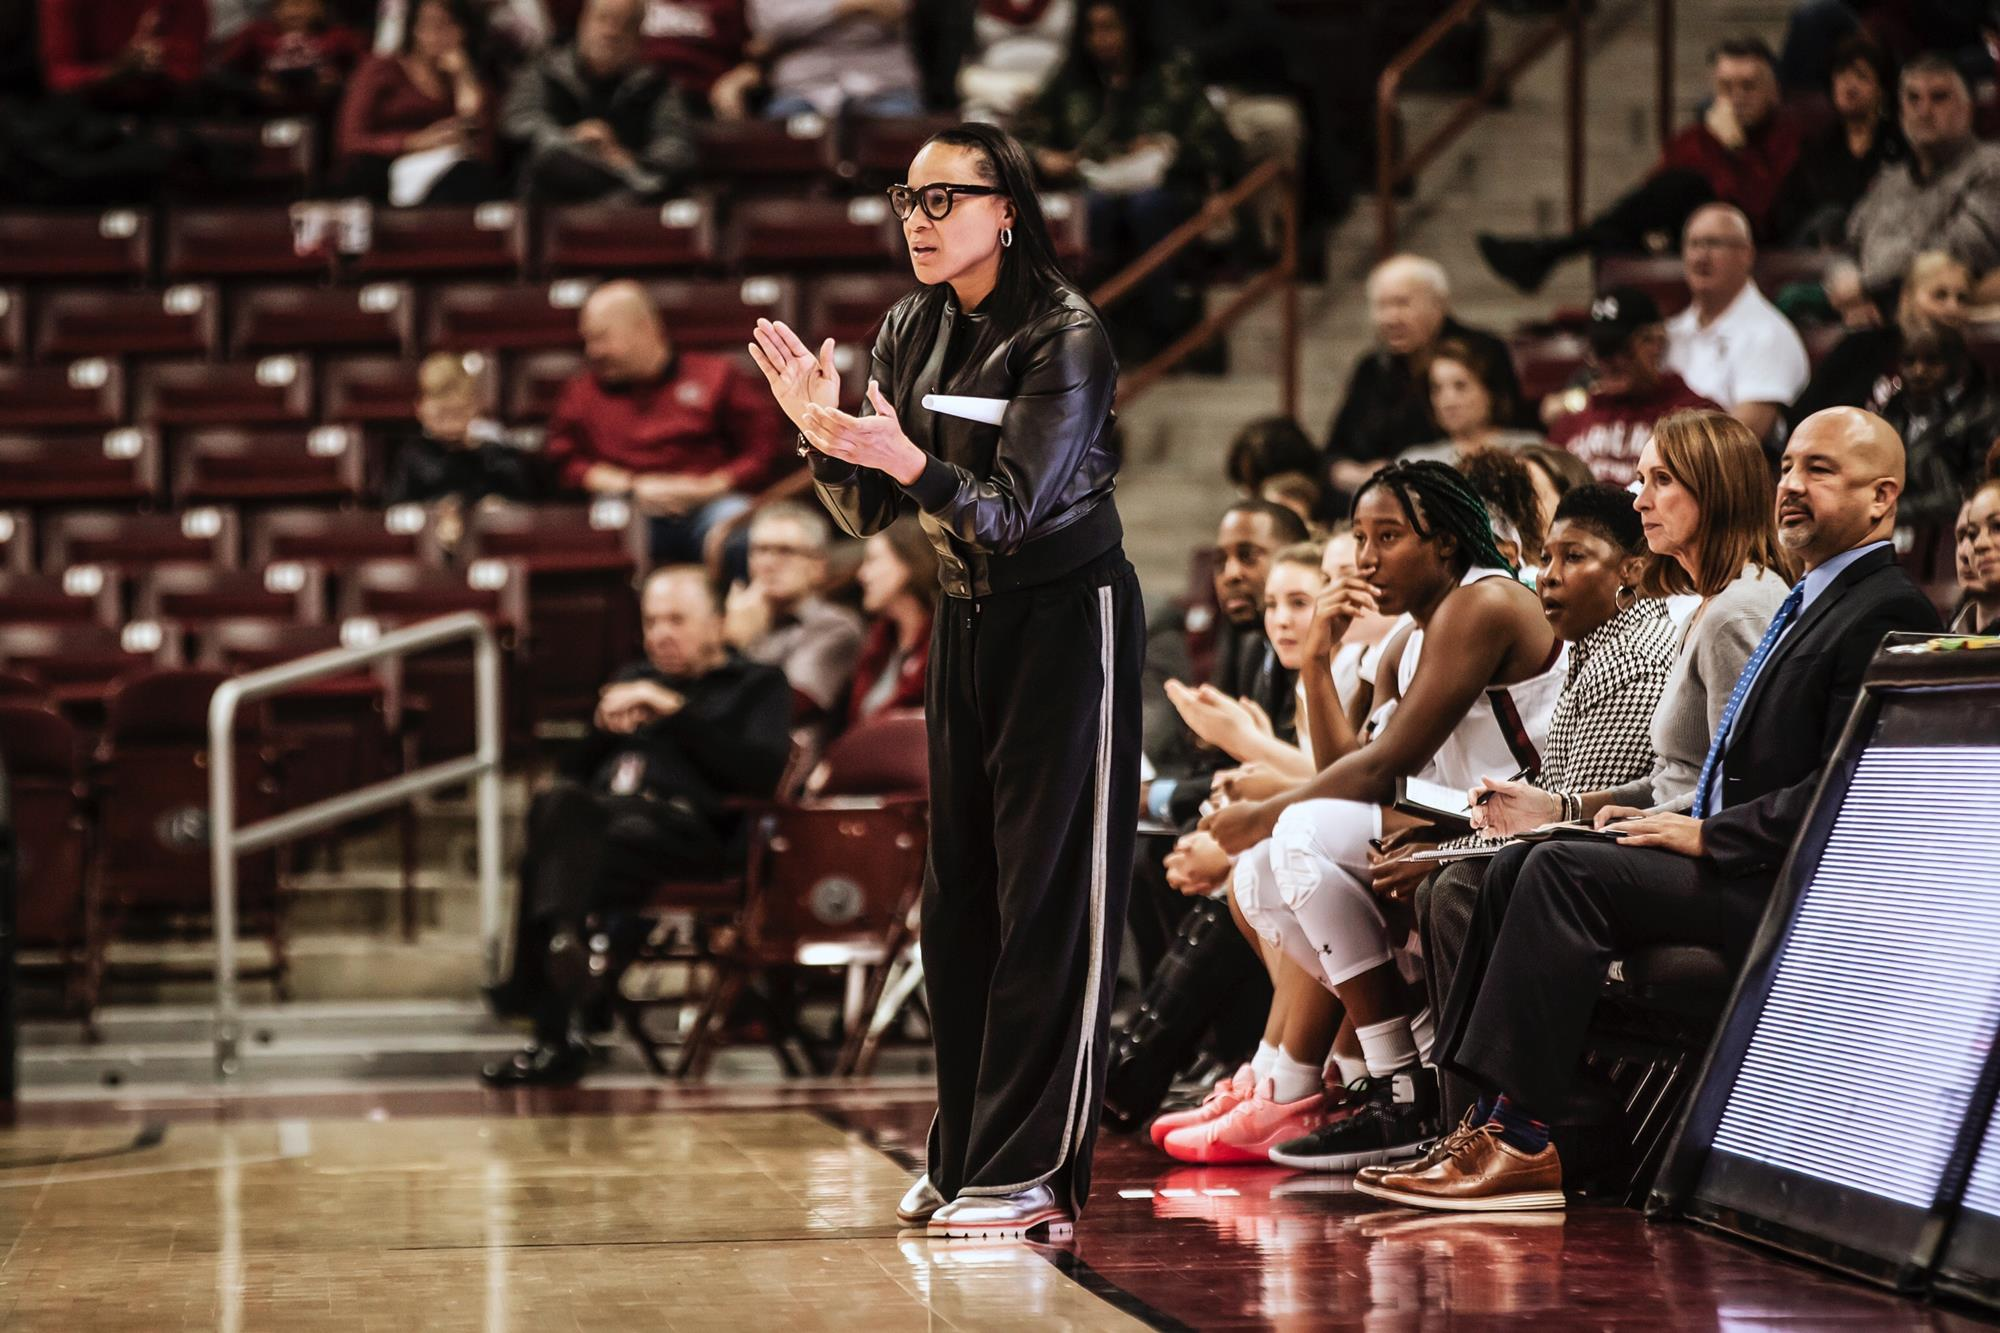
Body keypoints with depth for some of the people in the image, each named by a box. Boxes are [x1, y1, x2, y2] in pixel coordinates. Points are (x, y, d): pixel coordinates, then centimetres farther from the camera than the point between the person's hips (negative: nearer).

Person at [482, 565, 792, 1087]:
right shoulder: (635, 680, 38)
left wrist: (677, 713, -3)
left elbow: (763, 772, 0)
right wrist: (604, 727, 9)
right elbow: (572, 771, 30)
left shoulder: (755, 685, 22)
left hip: (685, 822, -4)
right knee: (559, 803, -36)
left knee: (546, 864, -35)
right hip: (602, 810, 4)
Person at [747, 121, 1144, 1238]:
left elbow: (1011, 510, -24)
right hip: (969, 615, 7)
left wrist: (913, 461, -41)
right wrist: (825, 432, -16)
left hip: (1068, 615, -7)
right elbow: (868, 512, 3)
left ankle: (1034, 1170, -8)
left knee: (1051, 892, -7)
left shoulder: (1067, 338, -17)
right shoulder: (912, 331, 3)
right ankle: (965, 1155, 16)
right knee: (960, 889, 8)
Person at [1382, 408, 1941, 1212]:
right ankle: (1490, 1118, -7)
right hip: (1739, 866, 10)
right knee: (1514, 873, 0)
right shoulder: (1809, 603, 22)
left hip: (1787, 890, -10)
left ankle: (1526, 1145, -25)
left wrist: (1709, 836, -16)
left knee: (1565, 871, -23)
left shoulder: (1889, 612, -11)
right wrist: (1681, 825, 7)